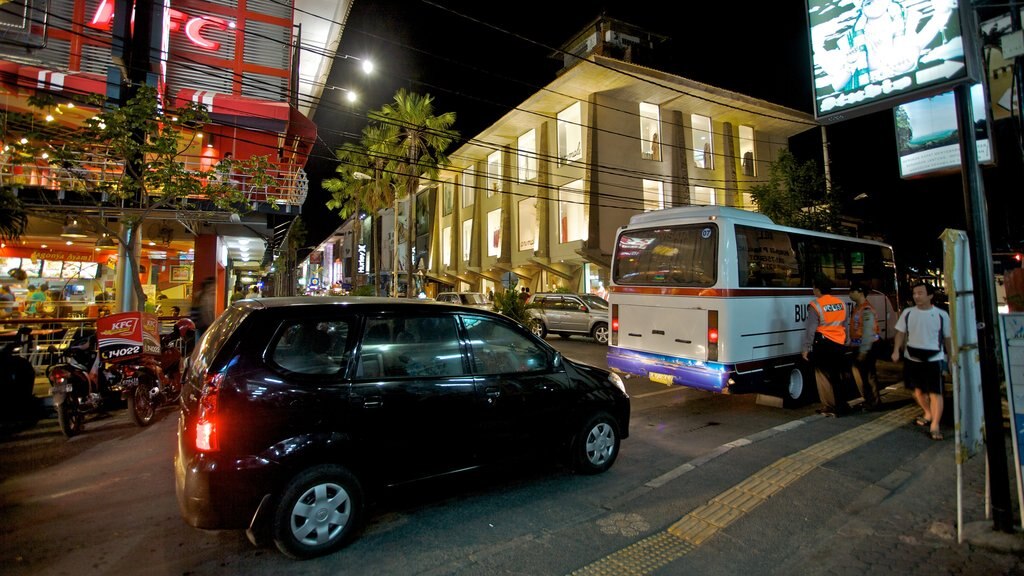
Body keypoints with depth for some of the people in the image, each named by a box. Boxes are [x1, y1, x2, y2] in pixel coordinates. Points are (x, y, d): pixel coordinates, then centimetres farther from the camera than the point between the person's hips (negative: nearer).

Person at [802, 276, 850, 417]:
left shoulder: (816, 305, -13)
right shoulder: (841, 303, 9)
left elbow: (811, 329, -14)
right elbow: (845, 326, 16)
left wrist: (806, 348, -9)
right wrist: (844, 342, 25)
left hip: (823, 344, -7)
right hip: (840, 344, 7)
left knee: (823, 376, 2)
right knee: (837, 376, 16)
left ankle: (829, 408, 6)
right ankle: (841, 406, 25)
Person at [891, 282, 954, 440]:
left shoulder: (941, 314, -5)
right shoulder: (908, 313, 1)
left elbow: (948, 337, 4)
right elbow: (901, 332, 4)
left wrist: (952, 357, 6)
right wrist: (896, 350, -10)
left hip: (934, 359, -3)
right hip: (912, 358, 3)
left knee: (935, 393, -6)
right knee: (918, 389, 16)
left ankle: (935, 426, -1)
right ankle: (928, 414, 38)